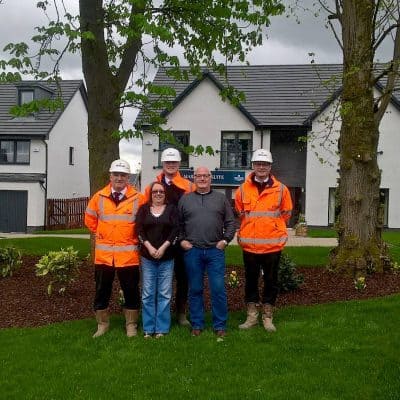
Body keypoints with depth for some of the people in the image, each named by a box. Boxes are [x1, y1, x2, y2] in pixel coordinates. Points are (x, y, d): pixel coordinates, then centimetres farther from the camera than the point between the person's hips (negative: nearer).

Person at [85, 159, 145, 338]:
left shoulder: (138, 198, -4)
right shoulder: (99, 197, 3)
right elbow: (90, 219, 16)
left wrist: (135, 237, 5)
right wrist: (102, 234, 13)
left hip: (128, 254, -2)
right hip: (103, 253, 2)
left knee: (131, 291, 7)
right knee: (102, 290, 11)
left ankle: (131, 325, 22)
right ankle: (102, 324, 26)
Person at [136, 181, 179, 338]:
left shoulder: (172, 209, 7)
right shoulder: (143, 209, 9)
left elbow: (176, 230, -3)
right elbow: (139, 230, 0)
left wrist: (163, 247, -13)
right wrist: (149, 247, -13)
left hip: (167, 257, 0)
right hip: (147, 256, 1)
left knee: (165, 294, 1)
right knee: (148, 294, 2)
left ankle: (162, 328, 9)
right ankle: (148, 328, 10)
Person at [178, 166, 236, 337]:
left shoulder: (221, 198, 9)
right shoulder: (185, 199, 9)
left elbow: (230, 222, 9)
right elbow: (177, 223, 11)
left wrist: (225, 240, -1)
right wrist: (182, 240, 0)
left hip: (215, 250, 0)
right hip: (192, 251, 1)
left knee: (218, 289, -1)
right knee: (195, 289, 8)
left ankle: (220, 325, 11)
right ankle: (197, 324, 19)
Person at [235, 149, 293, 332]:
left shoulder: (281, 189, 0)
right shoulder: (243, 189, 2)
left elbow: (286, 214, 9)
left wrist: (272, 228, 7)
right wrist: (245, 232, 11)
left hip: (273, 244, -1)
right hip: (249, 244, 1)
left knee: (271, 281, 8)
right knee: (250, 281, 10)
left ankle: (267, 317, 20)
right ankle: (252, 316, 21)